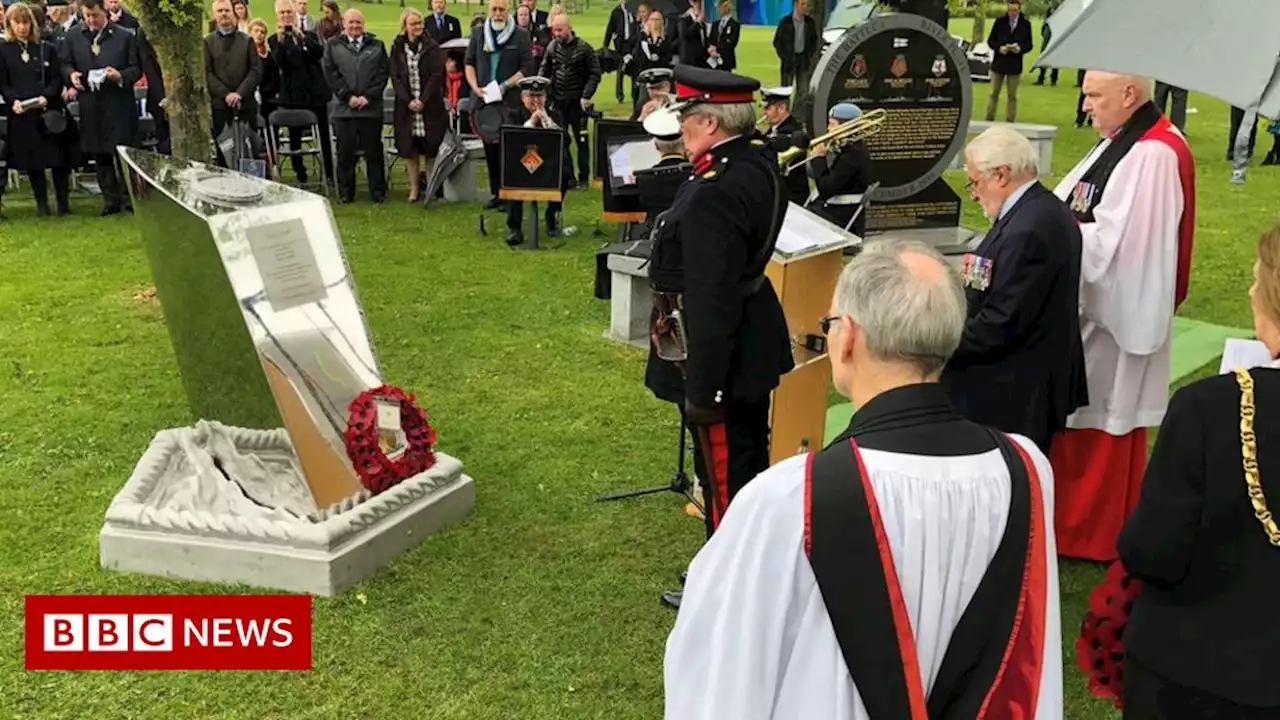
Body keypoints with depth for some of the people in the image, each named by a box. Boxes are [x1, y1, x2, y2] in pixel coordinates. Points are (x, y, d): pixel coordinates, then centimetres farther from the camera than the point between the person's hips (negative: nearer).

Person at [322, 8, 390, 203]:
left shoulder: (377, 45, 10)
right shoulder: (333, 45, 8)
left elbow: (383, 73, 3)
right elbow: (330, 73, 2)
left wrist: (368, 96, -7)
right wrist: (348, 96, -8)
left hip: (371, 107, 0)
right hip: (344, 107, 0)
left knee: (374, 151, 3)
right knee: (345, 151, 3)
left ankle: (378, 191, 9)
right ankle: (345, 192, 10)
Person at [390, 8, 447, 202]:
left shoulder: (432, 48, 1)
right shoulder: (397, 49, 6)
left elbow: (436, 76, -5)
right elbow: (395, 77, 2)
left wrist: (423, 100, -14)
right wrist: (408, 101, -11)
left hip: (430, 105, -2)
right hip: (406, 106, 2)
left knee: (430, 147, 0)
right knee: (409, 149, 2)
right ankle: (414, 188, 10)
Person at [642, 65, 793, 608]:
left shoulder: (714, 194, -28)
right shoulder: (759, 162, 2)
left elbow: (711, 300, -27)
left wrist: (700, 387, -22)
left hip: (721, 354, -10)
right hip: (754, 343, 10)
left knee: (724, 471, 6)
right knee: (750, 461, 23)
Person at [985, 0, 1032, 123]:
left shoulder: (1026, 24, 0)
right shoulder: (999, 22, 0)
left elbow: (1029, 45, 3)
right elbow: (990, 40, 2)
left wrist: (1020, 49, -19)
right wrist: (999, 48, -17)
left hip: (1015, 65, 0)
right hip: (998, 63, 0)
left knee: (1012, 96, 6)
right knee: (994, 93, 5)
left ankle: (1010, 121, 12)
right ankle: (989, 119, 11)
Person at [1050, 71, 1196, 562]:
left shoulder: (1153, 155, -23)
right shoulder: (1123, 141, 9)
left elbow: (1111, 243, -26)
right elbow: (1083, 210, 12)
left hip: (1114, 311, -9)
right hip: (1093, 304, 9)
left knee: (1099, 423, 5)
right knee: (1077, 415, 18)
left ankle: (1090, 535, 22)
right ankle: (1073, 518, 33)